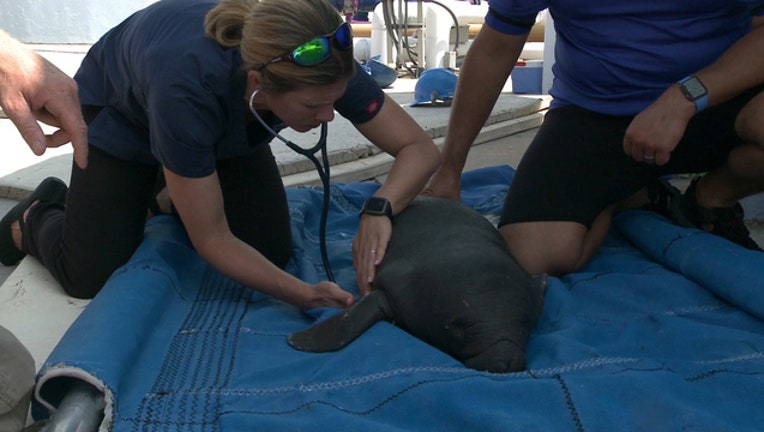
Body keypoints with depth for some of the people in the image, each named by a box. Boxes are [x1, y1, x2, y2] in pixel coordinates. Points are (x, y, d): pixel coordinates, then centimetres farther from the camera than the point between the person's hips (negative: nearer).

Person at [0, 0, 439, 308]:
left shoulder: (324, 67, -35)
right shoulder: (188, 87, -45)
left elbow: (421, 147, -27)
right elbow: (213, 240, -34)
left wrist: (379, 209, -45)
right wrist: (303, 294, -42)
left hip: (231, 128, 4)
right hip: (122, 112, -3)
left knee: (273, 253, -6)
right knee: (92, 275, -9)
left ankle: (168, 197, 20)